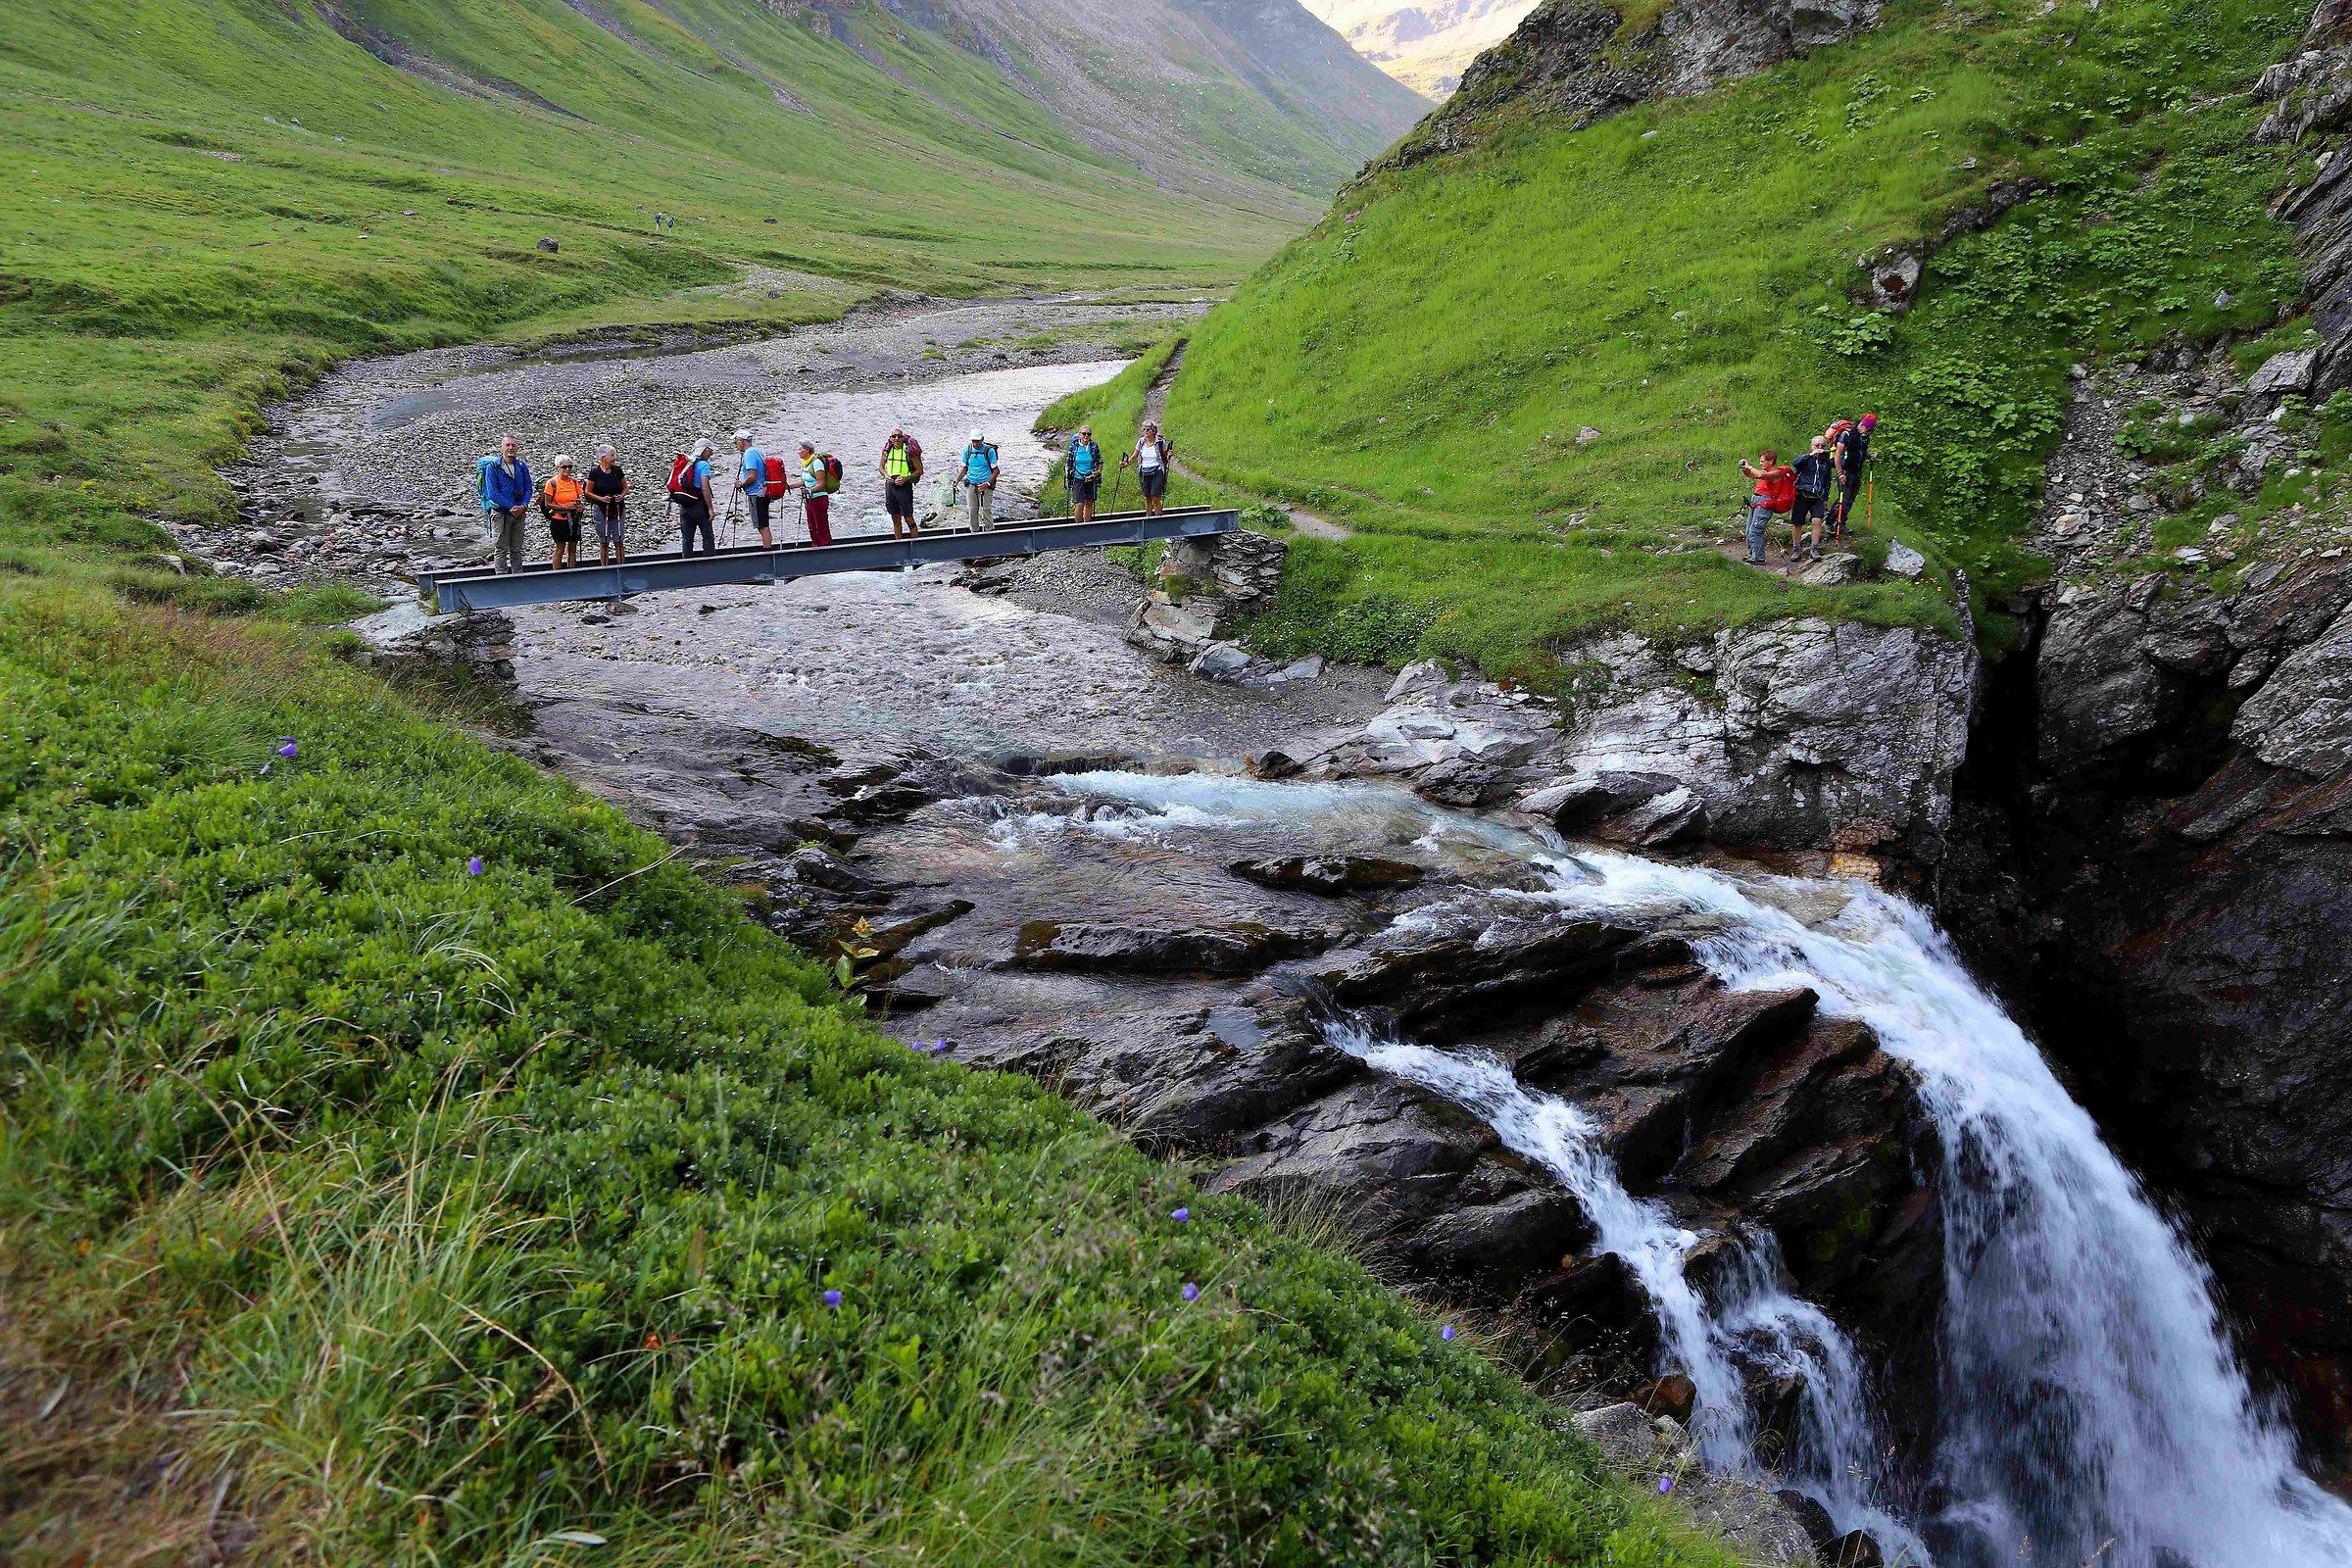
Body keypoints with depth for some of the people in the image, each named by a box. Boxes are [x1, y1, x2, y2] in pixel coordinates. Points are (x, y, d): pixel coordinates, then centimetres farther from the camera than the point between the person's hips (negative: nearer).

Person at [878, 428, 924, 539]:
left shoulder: (909, 450, -10)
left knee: (908, 518, -6)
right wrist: (886, 475, -3)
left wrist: (906, 478, -18)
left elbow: (920, 470, -6)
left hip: (904, 485, -5)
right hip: (889, 485, 5)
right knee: (895, 519, 11)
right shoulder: (887, 450, 3)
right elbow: (881, 466, 17)